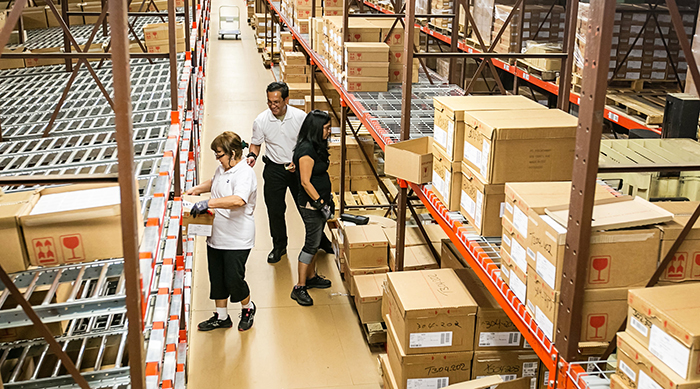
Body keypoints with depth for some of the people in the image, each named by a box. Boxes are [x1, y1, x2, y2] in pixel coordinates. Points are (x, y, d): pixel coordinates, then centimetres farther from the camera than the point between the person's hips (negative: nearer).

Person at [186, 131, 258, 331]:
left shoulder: (245, 173, -20)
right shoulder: (222, 169, 7)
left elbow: (238, 200, -38)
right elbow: (214, 183, 31)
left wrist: (208, 203, -40)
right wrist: (197, 189, 14)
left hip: (237, 239, -9)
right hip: (216, 235, 9)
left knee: (233, 279, 0)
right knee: (216, 277, 15)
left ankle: (248, 308, 29)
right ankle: (221, 316, 31)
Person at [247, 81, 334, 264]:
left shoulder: (300, 117, -13)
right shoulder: (261, 121, -11)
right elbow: (256, 144, 5)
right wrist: (252, 156, -16)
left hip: (298, 167, 0)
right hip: (274, 169, 1)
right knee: (275, 210, 6)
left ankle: (320, 240, 33)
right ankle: (279, 246, 29)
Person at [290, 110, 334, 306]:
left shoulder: (317, 146, 8)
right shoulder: (306, 150, -23)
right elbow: (305, 182, -23)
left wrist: (327, 199, 20)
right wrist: (320, 203, -20)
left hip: (318, 201, 10)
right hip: (310, 204, -10)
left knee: (315, 240, 20)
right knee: (312, 244, -4)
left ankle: (311, 277, 35)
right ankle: (299, 288, 3)